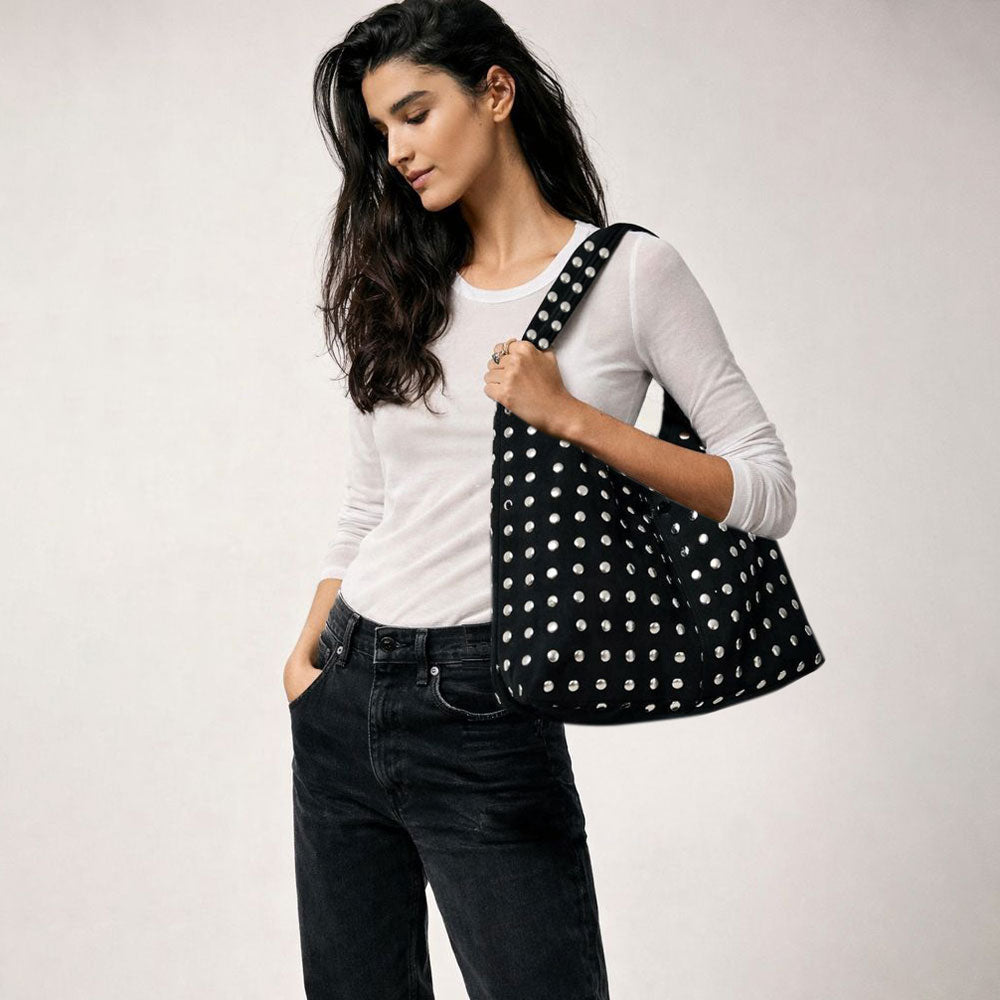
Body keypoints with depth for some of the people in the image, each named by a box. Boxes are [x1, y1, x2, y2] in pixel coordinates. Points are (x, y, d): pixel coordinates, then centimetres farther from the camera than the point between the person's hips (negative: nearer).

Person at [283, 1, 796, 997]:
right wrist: (306, 655, 1)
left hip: (483, 719, -5)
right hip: (342, 705, 5)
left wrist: (569, 414, -15)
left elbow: (767, 492, -6)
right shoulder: (396, 290, 10)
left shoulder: (630, 270, -3)